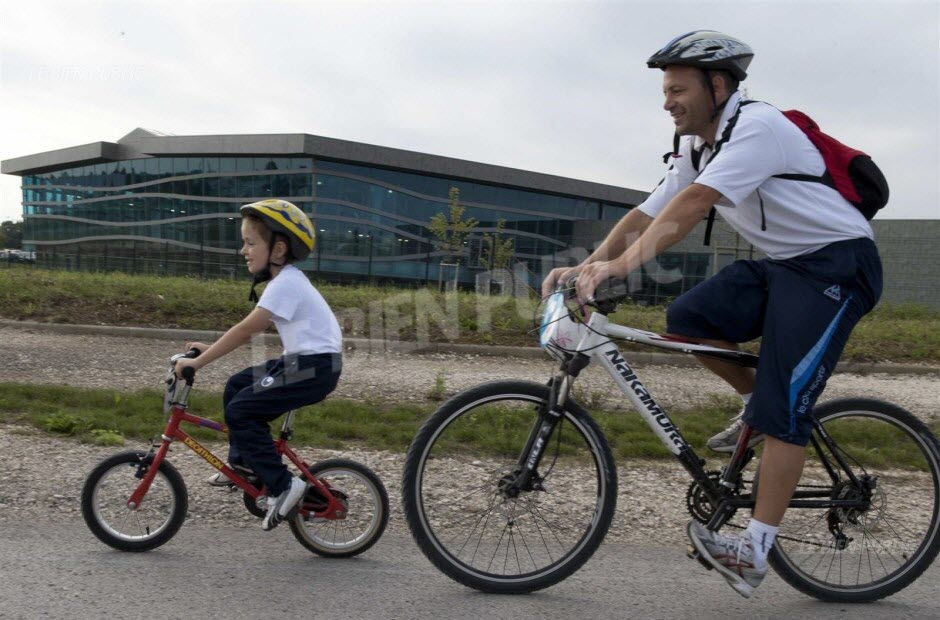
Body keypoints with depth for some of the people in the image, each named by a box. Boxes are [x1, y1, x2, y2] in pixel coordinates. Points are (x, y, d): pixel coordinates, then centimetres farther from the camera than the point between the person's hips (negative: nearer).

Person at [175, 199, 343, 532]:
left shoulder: (286, 283, -17)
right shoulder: (286, 280, 14)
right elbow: (251, 329, 17)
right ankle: (242, 462, 25)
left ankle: (282, 486, -7)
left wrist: (199, 361, -17)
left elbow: (246, 329, -21)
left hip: (315, 366, -10)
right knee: (236, 387, 14)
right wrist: (210, 348, 12)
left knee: (241, 411, -11)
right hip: (301, 361, 10)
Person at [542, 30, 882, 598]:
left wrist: (621, 265, -41)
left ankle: (755, 551, -9)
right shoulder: (696, 148, 6)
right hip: (780, 263, 8)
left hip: (837, 263, -8)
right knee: (687, 319, -9)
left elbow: (690, 207, -33)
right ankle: (756, 401, 14)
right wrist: (585, 266, -10)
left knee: (783, 407, -15)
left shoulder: (757, 125, -21)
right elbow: (649, 214, 1)